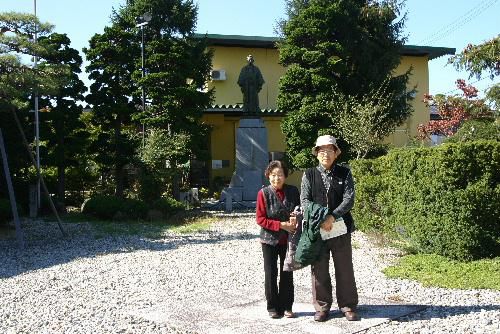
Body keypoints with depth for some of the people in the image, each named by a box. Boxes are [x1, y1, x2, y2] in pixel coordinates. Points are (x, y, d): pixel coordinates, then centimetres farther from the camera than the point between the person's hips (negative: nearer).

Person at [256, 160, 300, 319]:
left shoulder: (293, 191, -2)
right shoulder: (263, 193, -10)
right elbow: (260, 219, -11)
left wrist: (296, 219, -13)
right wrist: (281, 225, -18)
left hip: (289, 239, 3)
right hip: (270, 239, -2)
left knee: (287, 273, 10)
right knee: (271, 274, 5)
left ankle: (286, 306, 22)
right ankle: (273, 307, 18)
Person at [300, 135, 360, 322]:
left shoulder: (344, 173, 5)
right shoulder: (309, 175, 6)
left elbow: (349, 199, -5)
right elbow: (305, 200, -1)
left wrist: (332, 217, -18)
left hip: (340, 228, 0)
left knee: (345, 269, 7)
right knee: (319, 270, 7)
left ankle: (348, 306, 21)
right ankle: (322, 307, 19)